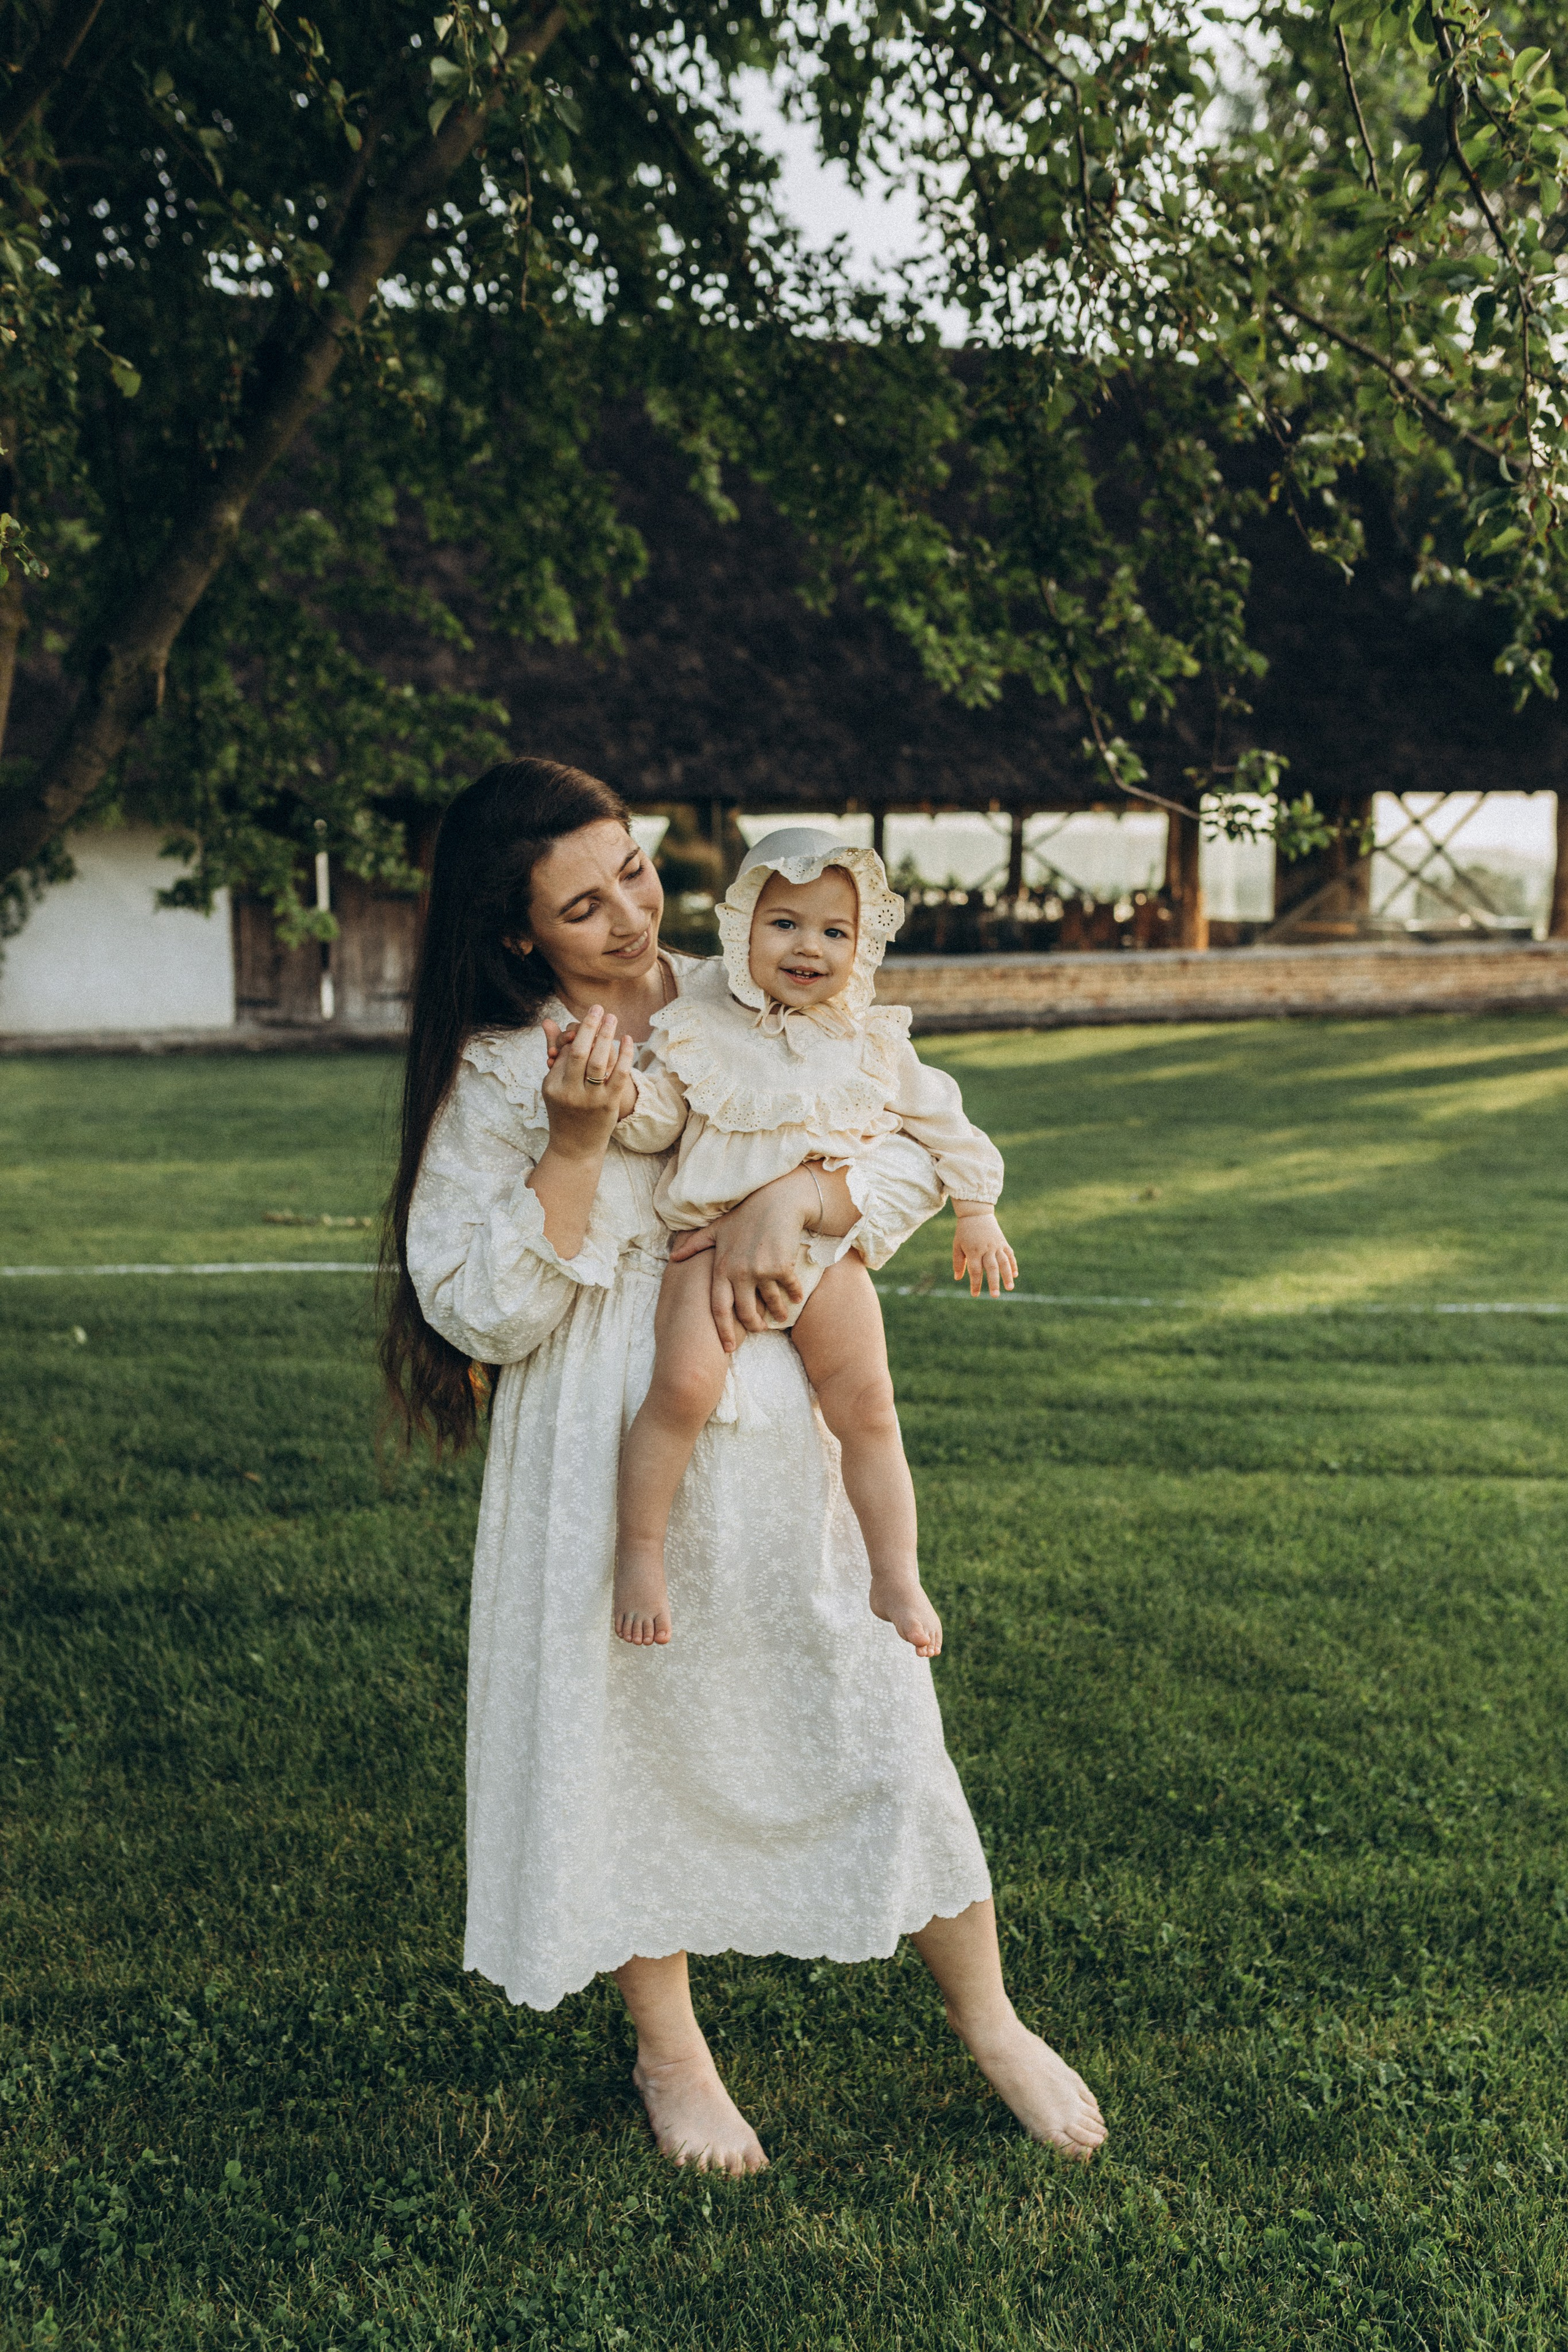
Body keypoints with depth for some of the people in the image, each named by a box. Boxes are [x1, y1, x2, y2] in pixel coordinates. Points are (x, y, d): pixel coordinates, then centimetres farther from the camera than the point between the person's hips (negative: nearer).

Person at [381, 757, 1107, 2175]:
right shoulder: (492, 1076, -4)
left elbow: (919, 1152, -1)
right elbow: (481, 1314, -10)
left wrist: (794, 1195, -20)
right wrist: (575, 1146, -19)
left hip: (779, 1435, 2)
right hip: (609, 1462, -1)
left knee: (874, 1712, 7)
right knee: (629, 1731, 10)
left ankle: (989, 2018, 30)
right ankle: (670, 2053, 35)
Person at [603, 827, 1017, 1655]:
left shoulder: (872, 1041, 8)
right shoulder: (703, 1028, 0)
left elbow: (938, 1120, 17)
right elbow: (659, 1118, -1)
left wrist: (976, 1211, 16)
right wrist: (625, 1097, -23)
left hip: (827, 1248, 3)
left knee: (867, 1405, -4)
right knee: (685, 1383, -24)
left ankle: (897, 1578, 11)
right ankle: (639, 1553, -9)